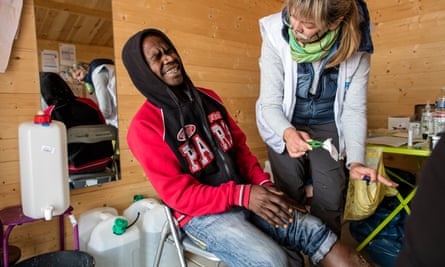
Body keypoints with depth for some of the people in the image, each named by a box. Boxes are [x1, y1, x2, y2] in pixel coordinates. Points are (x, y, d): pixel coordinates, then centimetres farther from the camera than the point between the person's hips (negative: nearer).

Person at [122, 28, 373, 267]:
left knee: (314, 230, -10)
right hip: (202, 213, -5)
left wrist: (263, 183, -7)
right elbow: (178, 194, -15)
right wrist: (243, 195, -23)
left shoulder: (208, 98, 7)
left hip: (245, 195, 6)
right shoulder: (145, 126, -11)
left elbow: (240, 147, 10)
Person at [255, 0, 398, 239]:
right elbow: (270, 104, -22)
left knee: (330, 201, -3)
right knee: (290, 198, 1)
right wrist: (288, 132, -42)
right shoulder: (276, 35, -23)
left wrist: (355, 161, -25)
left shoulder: (355, 47, -19)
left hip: (327, 125, 1)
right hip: (284, 125, 0)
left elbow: (354, 109, -13)